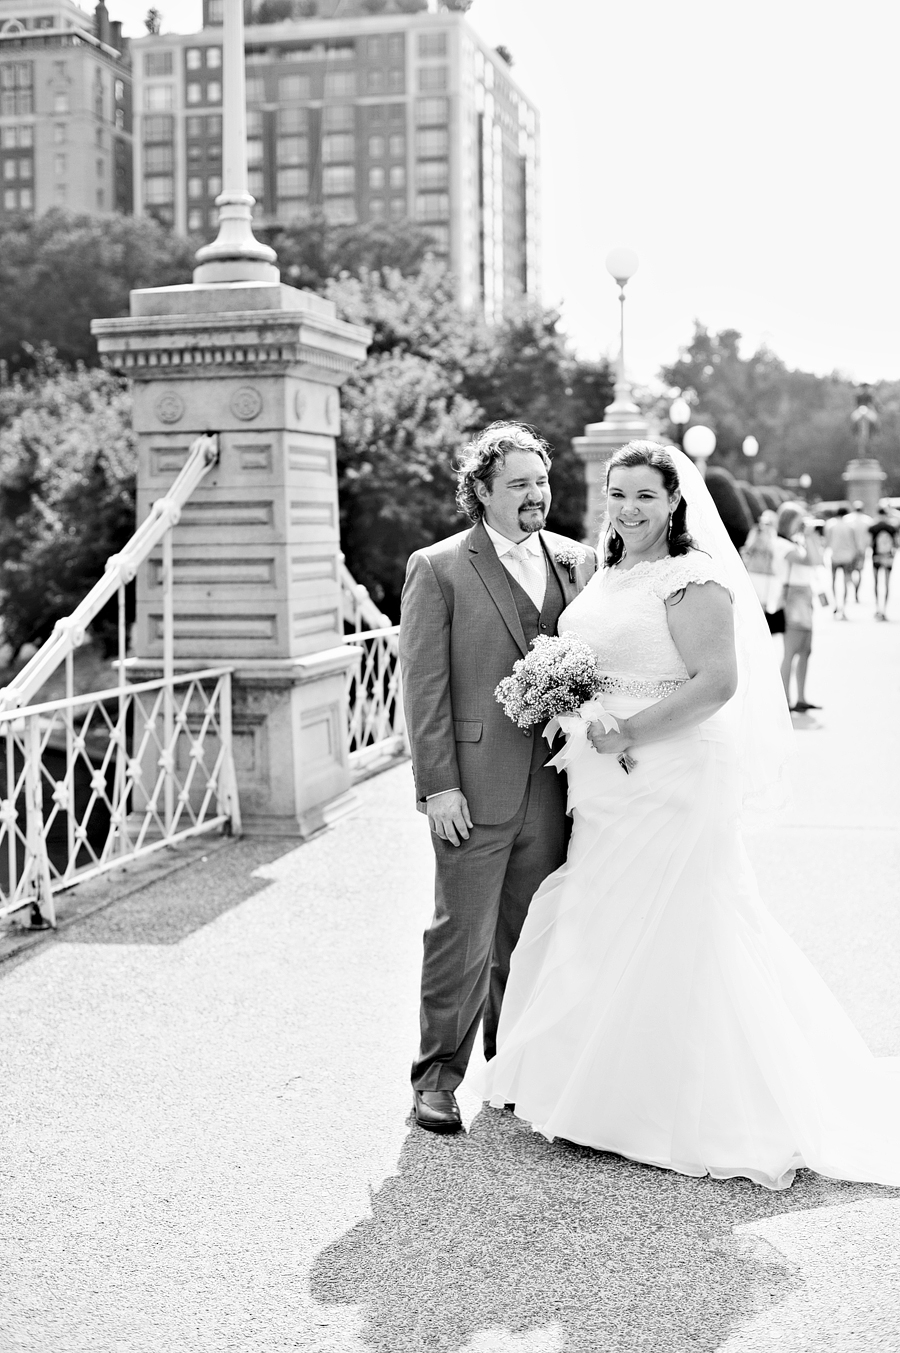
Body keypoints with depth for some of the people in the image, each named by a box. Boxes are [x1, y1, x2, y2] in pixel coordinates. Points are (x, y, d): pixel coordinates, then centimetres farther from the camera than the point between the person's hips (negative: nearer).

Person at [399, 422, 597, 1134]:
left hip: (556, 781, 4)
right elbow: (424, 686, -6)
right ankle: (439, 1075, 13)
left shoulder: (579, 561, 11)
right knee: (462, 931, 0)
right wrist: (437, 784, -11)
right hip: (476, 784, -4)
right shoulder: (438, 569, -2)